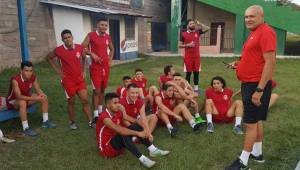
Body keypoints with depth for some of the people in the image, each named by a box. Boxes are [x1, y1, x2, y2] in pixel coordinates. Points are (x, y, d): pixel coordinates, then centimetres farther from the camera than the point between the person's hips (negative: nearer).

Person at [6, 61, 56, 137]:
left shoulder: (33, 77, -14)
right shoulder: (15, 80, -32)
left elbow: (38, 89, -9)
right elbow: (19, 96, -37)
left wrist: (41, 94, -32)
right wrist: (34, 98, -44)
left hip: (26, 97, 7)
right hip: (12, 101, -6)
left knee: (44, 97, -7)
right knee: (23, 103, -39)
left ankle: (45, 121, 4)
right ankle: (26, 129, -30)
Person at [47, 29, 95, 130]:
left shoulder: (79, 47, -4)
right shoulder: (59, 50, -12)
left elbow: (84, 58, 17)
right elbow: (49, 58, 6)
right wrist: (57, 70, 0)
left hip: (80, 79, 3)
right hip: (68, 80, -3)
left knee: (85, 100, 2)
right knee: (71, 102, 8)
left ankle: (91, 122, 8)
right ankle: (72, 122, 26)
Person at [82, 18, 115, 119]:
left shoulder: (108, 37, 8)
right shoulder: (91, 35, -7)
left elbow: (112, 49, 24)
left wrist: (110, 59, 11)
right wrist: (92, 54, -19)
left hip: (106, 67, 5)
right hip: (95, 67, -5)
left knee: (103, 89, 12)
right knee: (97, 90, -8)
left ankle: (100, 110, 25)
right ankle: (96, 114, -1)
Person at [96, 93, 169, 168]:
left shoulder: (119, 112, -1)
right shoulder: (105, 117, -25)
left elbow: (135, 121, -2)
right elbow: (120, 130, -37)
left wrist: (145, 133, -13)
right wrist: (138, 133, -38)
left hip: (116, 140, 8)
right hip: (106, 147, -8)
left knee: (136, 126, -9)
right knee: (124, 134, -36)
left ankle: (153, 150, -12)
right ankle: (142, 159, -37)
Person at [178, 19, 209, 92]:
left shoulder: (197, 32, 7)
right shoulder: (184, 34, -1)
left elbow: (207, 28, 2)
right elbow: (180, 45, 1)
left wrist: (199, 24, -4)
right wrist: (188, 45, -13)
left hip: (196, 56, 3)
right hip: (188, 56, -3)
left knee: (196, 72, 7)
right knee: (188, 72, 1)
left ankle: (196, 87, 17)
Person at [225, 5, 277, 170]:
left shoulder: (266, 32, -16)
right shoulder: (255, 33, 15)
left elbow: (270, 62, -24)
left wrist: (259, 90, -27)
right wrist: (239, 63, 9)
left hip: (256, 85, -10)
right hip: (250, 84, 10)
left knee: (250, 123, -5)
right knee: (256, 120, 17)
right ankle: (257, 153, 30)